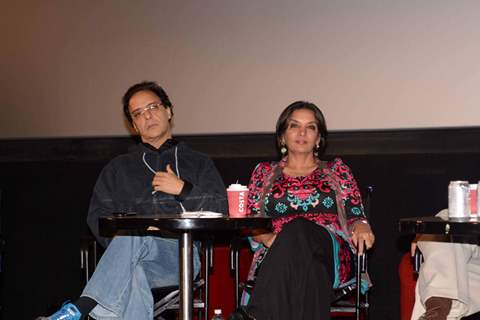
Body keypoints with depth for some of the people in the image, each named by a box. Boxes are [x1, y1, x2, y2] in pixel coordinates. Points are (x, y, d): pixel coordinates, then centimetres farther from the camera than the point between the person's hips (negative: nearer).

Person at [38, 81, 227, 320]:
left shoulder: (198, 164, 25)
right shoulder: (118, 168, 29)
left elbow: (221, 211, 13)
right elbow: (97, 217, 17)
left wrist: (183, 189, 0)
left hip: (182, 256, -2)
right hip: (135, 256, 2)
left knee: (133, 238, -36)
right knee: (131, 275, -38)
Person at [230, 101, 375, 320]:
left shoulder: (336, 170, 24)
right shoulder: (264, 173, 25)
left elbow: (355, 216, 17)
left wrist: (361, 227, -9)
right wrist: (270, 239, -8)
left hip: (331, 254, -1)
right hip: (276, 256, 1)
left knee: (299, 228, -39)